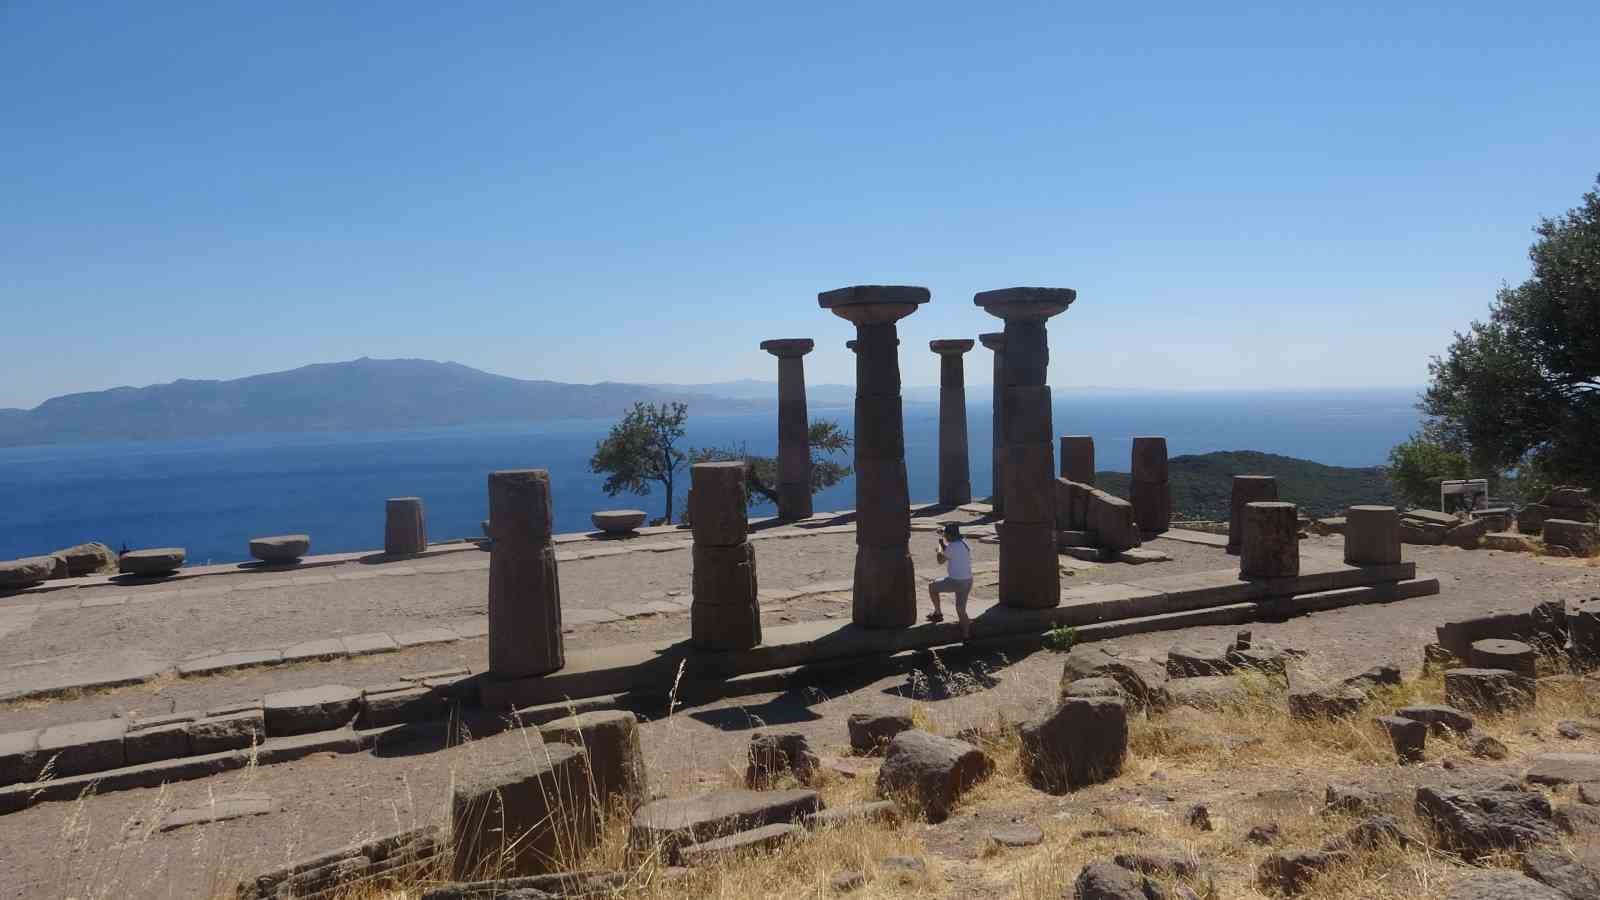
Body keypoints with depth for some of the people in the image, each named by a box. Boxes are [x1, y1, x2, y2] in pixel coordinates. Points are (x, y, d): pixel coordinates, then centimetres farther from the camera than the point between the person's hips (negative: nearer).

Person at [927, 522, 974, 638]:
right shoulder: (965, 544, 9)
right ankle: (966, 635, 12)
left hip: (955, 581, -7)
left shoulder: (952, 547, -17)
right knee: (961, 609, 16)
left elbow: (940, 560, -3)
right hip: (968, 581, 7)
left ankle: (938, 613, 22)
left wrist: (941, 545, 9)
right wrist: (945, 545, 23)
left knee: (932, 586, 16)